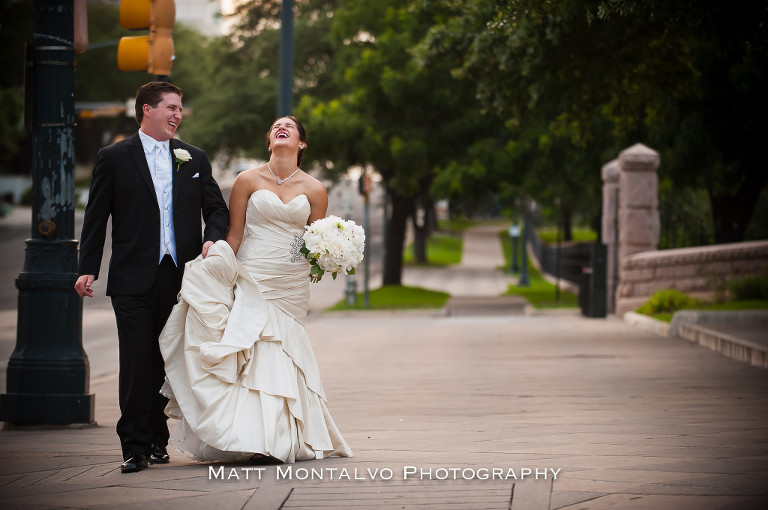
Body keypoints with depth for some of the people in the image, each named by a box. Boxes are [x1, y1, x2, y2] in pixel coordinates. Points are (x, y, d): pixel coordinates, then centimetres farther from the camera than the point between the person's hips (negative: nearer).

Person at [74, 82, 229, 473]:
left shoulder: (194, 159, 13)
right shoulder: (114, 158, 4)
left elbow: (217, 208, 17)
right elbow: (96, 217, 3)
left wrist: (212, 238, -4)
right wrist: (87, 268, -4)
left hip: (180, 277, 3)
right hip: (134, 280, -3)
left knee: (169, 363, 6)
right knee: (137, 364, -6)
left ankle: (158, 439, 17)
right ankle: (135, 448, -3)